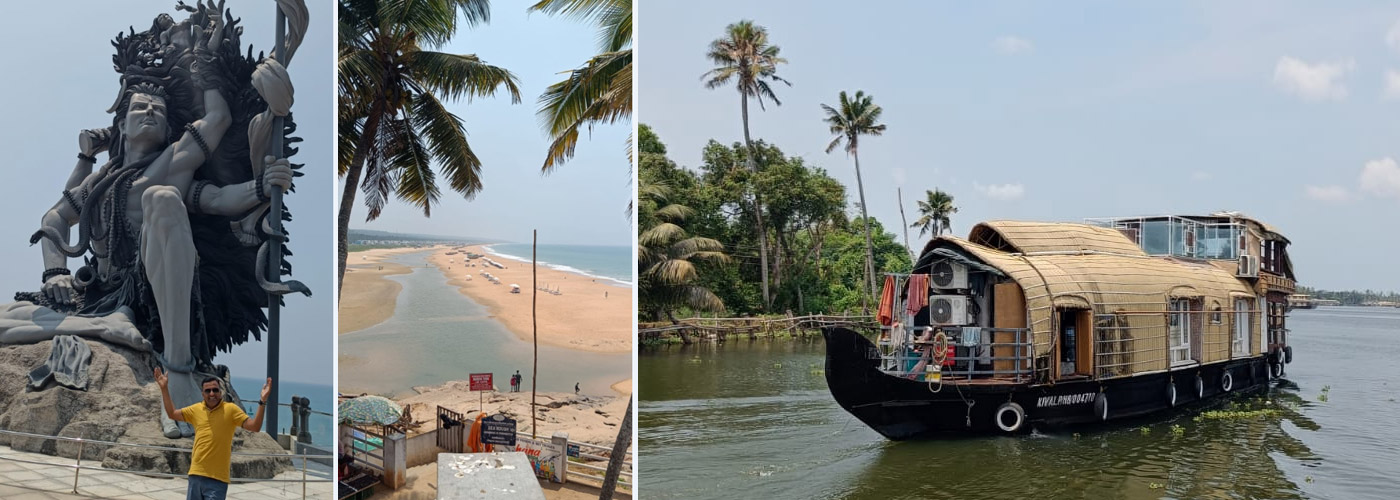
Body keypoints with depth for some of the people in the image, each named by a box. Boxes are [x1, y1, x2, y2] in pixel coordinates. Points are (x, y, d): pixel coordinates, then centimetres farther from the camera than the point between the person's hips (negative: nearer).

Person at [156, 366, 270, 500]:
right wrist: (164, 388, 12)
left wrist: (262, 401, -23)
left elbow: (254, 427, -11)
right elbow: (172, 414, 19)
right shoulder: (196, 409, 8)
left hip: (217, 478, -5)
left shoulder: (230, 409, -5)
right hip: (196, 474, 5)